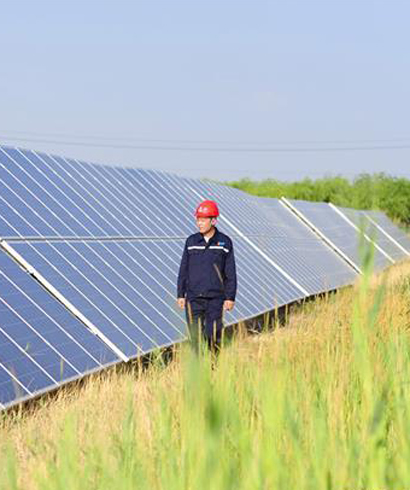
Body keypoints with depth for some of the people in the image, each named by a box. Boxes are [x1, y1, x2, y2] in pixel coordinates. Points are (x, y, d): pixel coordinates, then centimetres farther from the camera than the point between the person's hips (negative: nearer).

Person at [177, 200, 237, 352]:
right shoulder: (191, 241, 6)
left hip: (216, 299, -2)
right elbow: (183, 270, 10)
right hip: (193, 298, 2)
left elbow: (230, 273, 3)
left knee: (213, 336, -4)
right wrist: (181, 295, 6)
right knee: (196, 337, 0)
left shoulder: (224, 242, 1)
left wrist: (230, 297, -1)